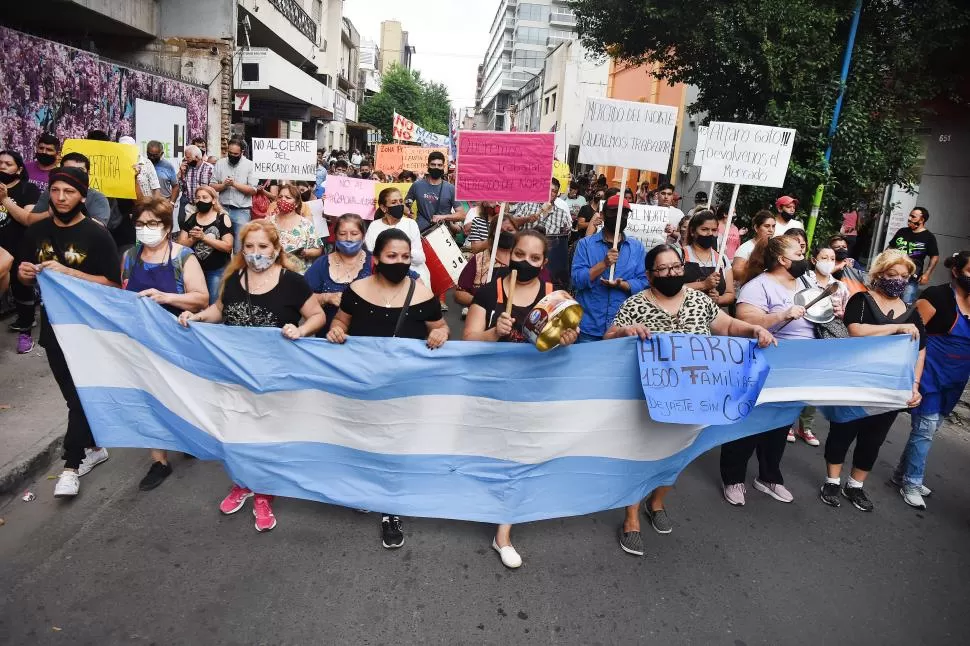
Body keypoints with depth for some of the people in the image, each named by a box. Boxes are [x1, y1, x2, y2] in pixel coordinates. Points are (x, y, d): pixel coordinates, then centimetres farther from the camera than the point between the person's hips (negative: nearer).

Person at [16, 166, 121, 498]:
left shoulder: (97, 235, -10)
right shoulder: (36, 231, 5)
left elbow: (112, 283, -14)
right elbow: (25, 276, 16)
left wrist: (68, 272, -23)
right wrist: (24, 273, -7)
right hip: (53, 325, 6)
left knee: (81, 394, -1)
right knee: (73, 394, 16)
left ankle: (71, 464, 8)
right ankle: (93, 448, 33)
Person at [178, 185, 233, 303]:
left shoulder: (222, 218, -6)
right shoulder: (190, 218, 4)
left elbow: (228, 246, -15)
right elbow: (180, 244, 2)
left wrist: (204, 237, -20)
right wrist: (193, 239, -18)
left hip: (217, 270, -3)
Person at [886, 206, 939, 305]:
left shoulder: (928, 237, -3)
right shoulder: (902, 231, 8)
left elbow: (935, 257, -1)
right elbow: (890, 247, 17)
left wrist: (926, 274, -11)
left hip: (912, 278, -4)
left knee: (906, 304, -6)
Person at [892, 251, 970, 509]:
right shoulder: (936, 296, -14)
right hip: (931, 374, -7)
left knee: (928, 428, 14)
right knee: (925, 429, -2)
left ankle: (902, 474, 28)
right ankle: (911, 484, 11)